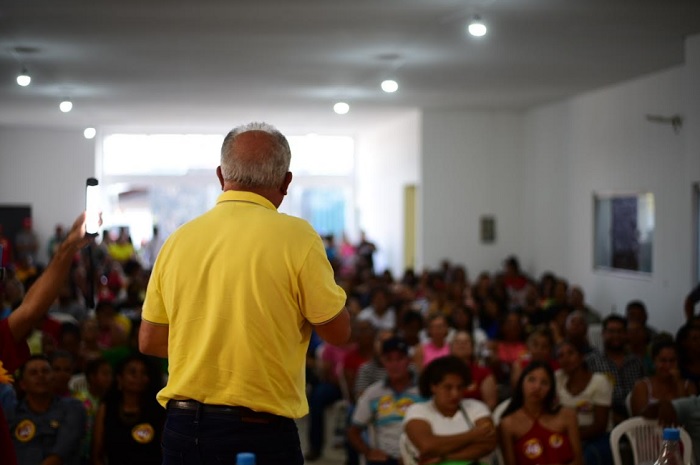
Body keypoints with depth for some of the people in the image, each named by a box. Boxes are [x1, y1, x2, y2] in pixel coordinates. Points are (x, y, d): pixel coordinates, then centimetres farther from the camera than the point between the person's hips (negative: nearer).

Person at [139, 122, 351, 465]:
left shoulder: (179, 239, 3)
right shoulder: (295, 236, -10)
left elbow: (150, 341, 10)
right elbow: (337, 332, -3)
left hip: (182, 426, 4)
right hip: (259, 433, -4)